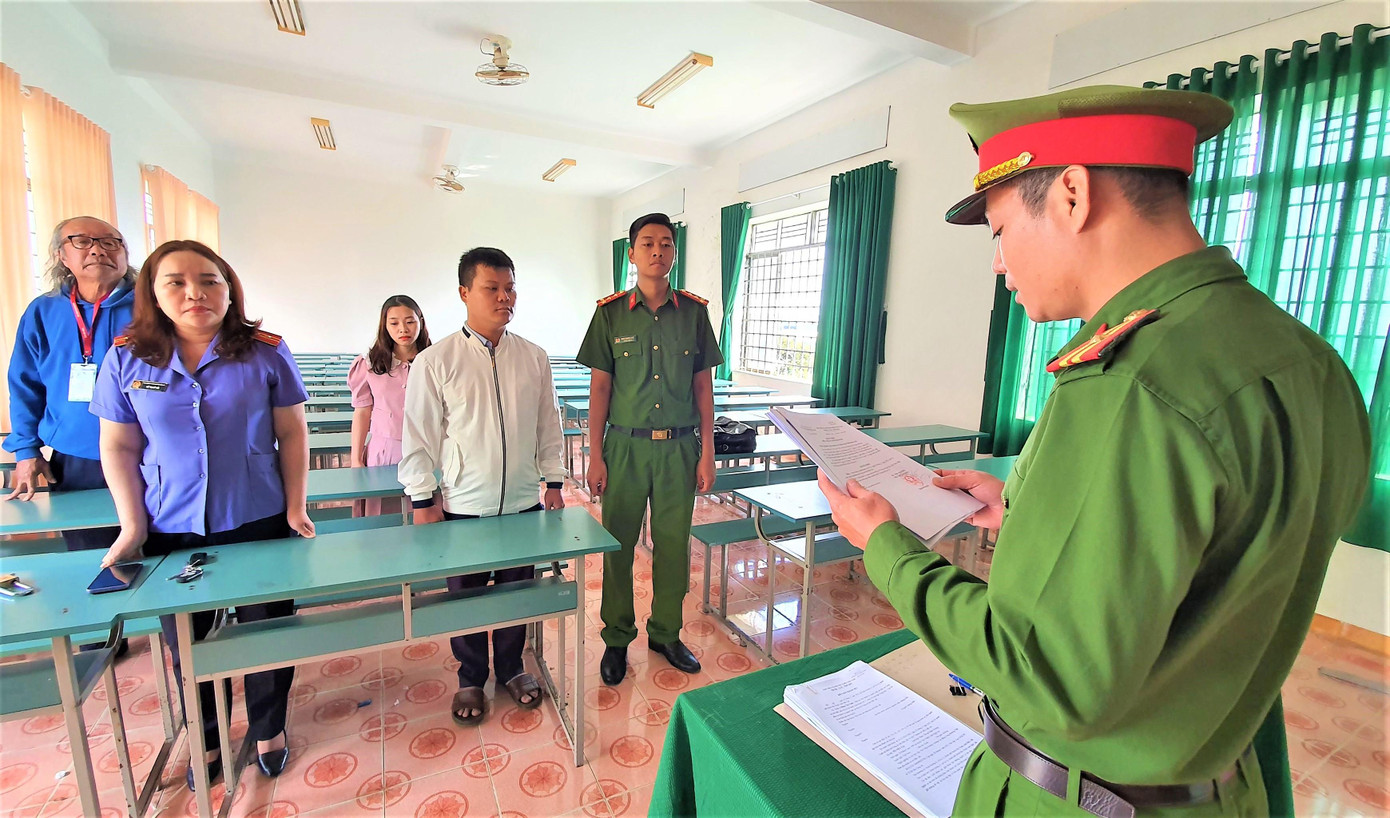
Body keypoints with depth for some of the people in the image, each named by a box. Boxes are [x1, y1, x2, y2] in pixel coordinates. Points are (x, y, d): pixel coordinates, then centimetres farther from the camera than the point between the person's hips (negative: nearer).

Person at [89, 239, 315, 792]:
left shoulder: (266, 353, -8)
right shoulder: (126, 360, -2)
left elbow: (292, 434, -4)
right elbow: (118, 448, 3)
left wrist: (295, 507, -6)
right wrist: (132, 527, -2)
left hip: (257, 523, -2)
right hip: (171, 532, 2)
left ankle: (268, 729, 38)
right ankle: (206, 739, 43)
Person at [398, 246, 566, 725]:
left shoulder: (534, 358, 1)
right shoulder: (435, 362, -7)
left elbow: (548, 425, 7)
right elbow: (418, 436, -4)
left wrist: (553, 482, 6)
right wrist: (422, 500, -4)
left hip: (523, 502, 2)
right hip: (462, 506, -2)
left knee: (517, 592, 16)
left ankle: (511, 668, 40)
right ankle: (471, 680, 39)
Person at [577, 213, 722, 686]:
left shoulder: (694, 311, 4)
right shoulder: (611, 312, 1)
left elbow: (703, 386, 6)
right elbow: (600, 387, 1)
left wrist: (707, 452, 1)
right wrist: (596, 456, -4)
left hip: (679, 447, 1)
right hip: (626, 446, -1)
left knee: (673, 545, 10)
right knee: (618, 545, 7)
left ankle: (666, 633, 31)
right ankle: (617, 638, 27)